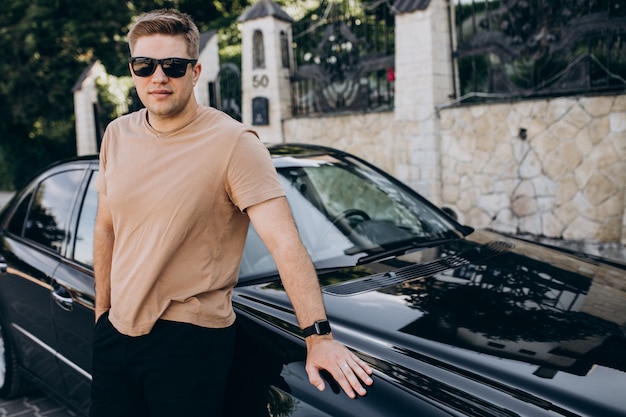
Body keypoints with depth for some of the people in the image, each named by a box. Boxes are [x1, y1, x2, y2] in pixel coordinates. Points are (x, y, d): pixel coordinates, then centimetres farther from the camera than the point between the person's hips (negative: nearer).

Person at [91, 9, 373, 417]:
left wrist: (319, 335, -30)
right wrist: (103, 309, 12)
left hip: (190, 338, -6)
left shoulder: (234, 143, -17)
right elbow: (106, 230, 12)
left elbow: (285, 243, -24)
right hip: (117, 330, 6)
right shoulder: (118, 134, 3)